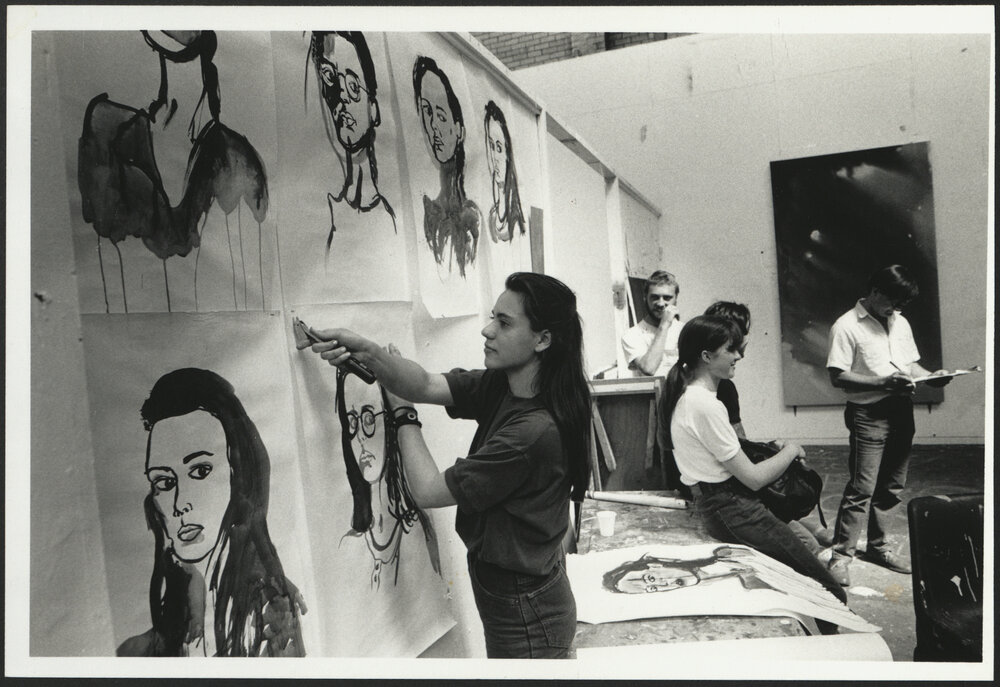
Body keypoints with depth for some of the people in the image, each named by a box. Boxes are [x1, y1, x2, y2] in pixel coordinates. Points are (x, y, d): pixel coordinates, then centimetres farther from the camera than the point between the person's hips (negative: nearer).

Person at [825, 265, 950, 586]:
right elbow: (837, 377, -15)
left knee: (892, 486, 13)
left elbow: (910, 365, 20)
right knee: (861, 488, -8)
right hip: (868, 415, -7)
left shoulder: (900, 323, 14)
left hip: (901, 412, 7)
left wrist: (931, 377, -1)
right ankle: (841, 555, 1)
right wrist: (883, 383, -23)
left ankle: (878, 546, 27)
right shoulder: (846, 327, -10)